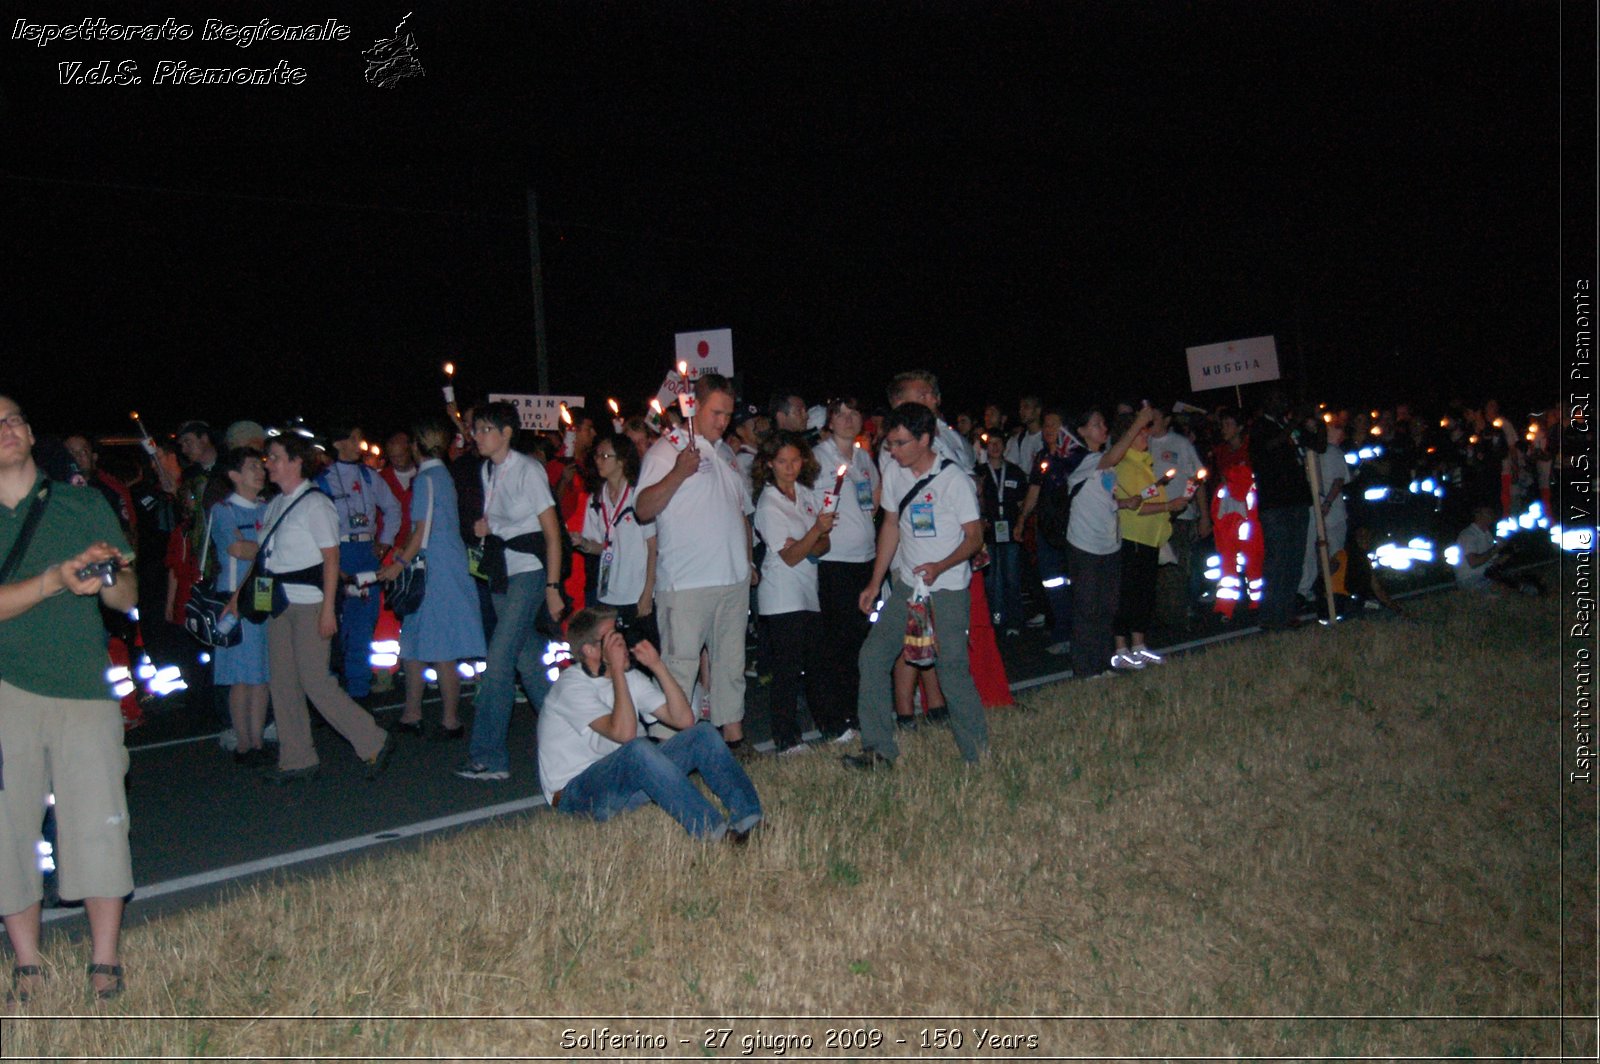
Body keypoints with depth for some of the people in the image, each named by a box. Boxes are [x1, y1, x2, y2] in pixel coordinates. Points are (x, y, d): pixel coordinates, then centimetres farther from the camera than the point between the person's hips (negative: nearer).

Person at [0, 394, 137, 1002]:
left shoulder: (84, 505, 8)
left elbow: (127, 599, 5)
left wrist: (107, 578, -17)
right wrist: (58, 579, -24)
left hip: (84, 688, 0)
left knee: (97, 824, -3)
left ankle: (104, 967, 7)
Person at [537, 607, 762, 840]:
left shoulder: (629, 677, 9)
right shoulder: (572, 685, -15)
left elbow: (684, 719, 1)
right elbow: (623, 733, -29)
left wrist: (657, 665, -5)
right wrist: (617, 671, -25)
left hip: (627, 779, 8)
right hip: (575, 793, -8)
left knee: (703, 734, -7)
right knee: (639, 748, -37)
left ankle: (749, 819, -25)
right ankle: (714, 831, -41)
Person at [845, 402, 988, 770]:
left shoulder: (954, 478, -13)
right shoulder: (893, 473, 4)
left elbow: (975, 537, -11)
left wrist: (940, 567, -27)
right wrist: (875, 582, 13)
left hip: (948, 590, -6)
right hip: (906, 585, 6)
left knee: (953, 667, -11)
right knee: (873, 656, -2)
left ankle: (978, 755, 6)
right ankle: (878, 750, 6)